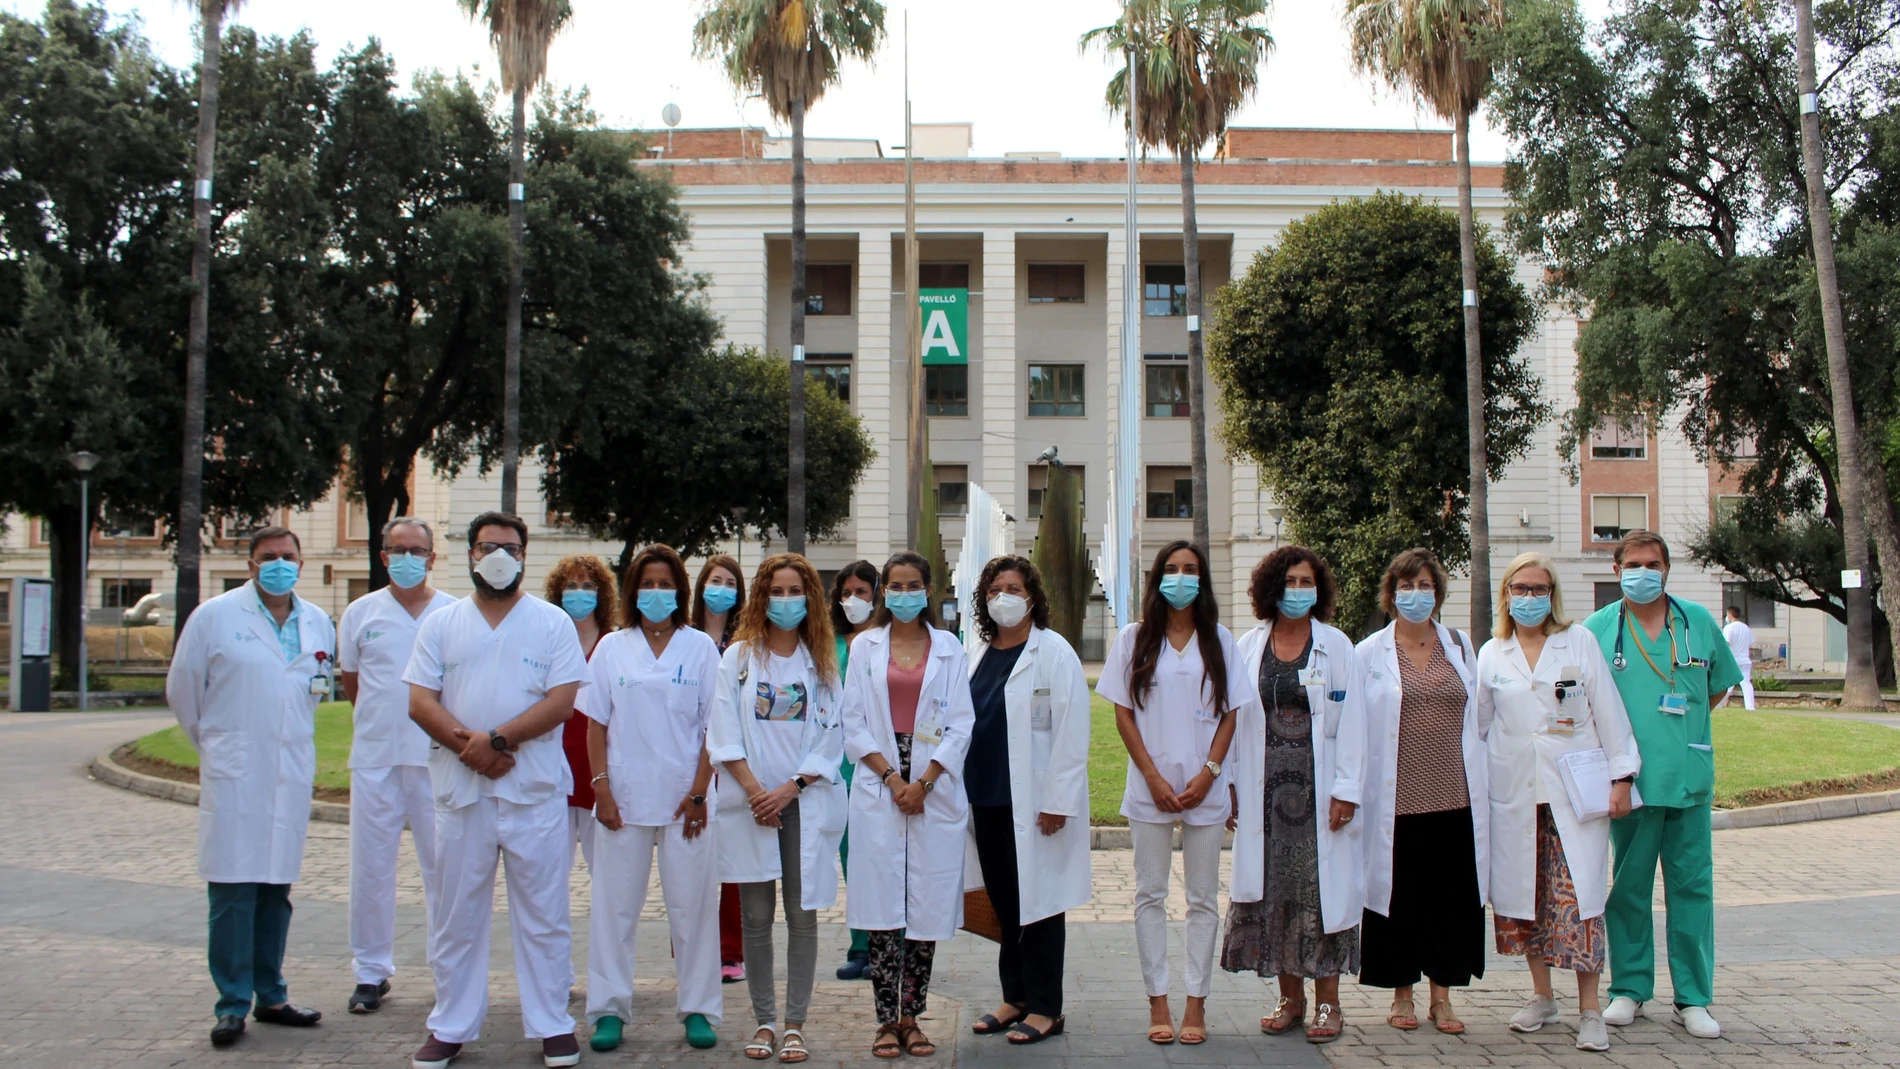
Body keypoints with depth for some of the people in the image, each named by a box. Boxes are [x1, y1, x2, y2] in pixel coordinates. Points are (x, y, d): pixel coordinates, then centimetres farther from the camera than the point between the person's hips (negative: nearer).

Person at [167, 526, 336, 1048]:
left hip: (293, 774, 4)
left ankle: (270, 996, 20)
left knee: (277, 887, 11)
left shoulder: (319, 623, 10)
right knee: (233, 891, -4)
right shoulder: (215, 616, -2)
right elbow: (182, 689, 5)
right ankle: (232, 1004, 5)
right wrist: (215, 743, 12)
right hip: (235, 774, -4)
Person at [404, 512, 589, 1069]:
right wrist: (468, 746, -14)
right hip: (461, 792, 2)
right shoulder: (441, 624, 9)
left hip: (536, 792, -2)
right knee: (457, 916, 10)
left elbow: (562, 700, -7)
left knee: (543, 916, 4)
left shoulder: (552, 622, 3)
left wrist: (498, 739, -16)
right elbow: (420, 701, 0)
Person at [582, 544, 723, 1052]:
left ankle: (697, 1009, 13)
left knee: (692, 904, 2)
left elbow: (713, 726, 0)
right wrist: (600, 786, -3)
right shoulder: (611, 648, 7)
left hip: (684, 796, -1)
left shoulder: (699, 647, 3)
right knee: (616, 903, 5)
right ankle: (609, 1009, 15)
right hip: (624, 797, 1)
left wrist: (699, 791, -7)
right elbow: (596, 724, 6)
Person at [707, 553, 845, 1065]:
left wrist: (789, 789, -9)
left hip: (805, 804, 0)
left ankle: (795, 1024, 9)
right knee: (756, 918, 3)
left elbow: (830, 736, 2)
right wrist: (754, 790, -10)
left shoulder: (821, 662, 8)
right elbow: (723, 732, -1)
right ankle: (764, 1021, 14)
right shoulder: (737, 657, 6)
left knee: (802, 916, 1)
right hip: (749, 805, 0)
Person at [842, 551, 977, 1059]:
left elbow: (960, 725, 2)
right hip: (878, 789, 0)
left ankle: (911, 1017, 12)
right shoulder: (865, 646, 8)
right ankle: (887, 1021, 7)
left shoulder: (949, 648, 7)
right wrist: (892, 777, -8)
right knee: (883, 907, -2)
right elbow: (854, 723, 3)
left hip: (935, 792, 0)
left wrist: (923, 783, -9)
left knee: (928, 908, 1)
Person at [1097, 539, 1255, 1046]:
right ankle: (1158, 1002, 12)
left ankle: (1196, 1004, 12)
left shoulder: (1218, 640, 5)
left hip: (1205, 789, 1)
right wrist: (1153, 776, -7)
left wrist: (1208, 773, -7)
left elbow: (1229, 713, 4)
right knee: (1151, 896, 4)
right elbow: (1123, 712, 1)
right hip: (1150, 788, 0)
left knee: (1203, 899, 5)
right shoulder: (1134, 639, 3)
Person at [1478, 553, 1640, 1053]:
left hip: (1575, 791, -2)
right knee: (1524, 896, 6)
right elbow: (1479, 725, 15)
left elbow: (1608, 712, 3)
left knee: (1578, 897, -7)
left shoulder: (1580, 642, 5)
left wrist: (1620, 776, -1)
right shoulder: (1491, 655, 10)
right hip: (1514, 795, 3)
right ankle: (1542, 997, 21)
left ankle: (1589, 1010, 1)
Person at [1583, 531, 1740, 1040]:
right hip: (1630, 780, -1)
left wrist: (1682, 728, 9)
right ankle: (1629, 989, 18)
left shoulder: (1698, 622, 6)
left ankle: (1693, 998, 13)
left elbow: (1718, 684, 18)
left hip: (1689, 776, 1)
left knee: (1692, 885, 4)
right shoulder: (1597, 629, 1)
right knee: (1629, 886, 7)